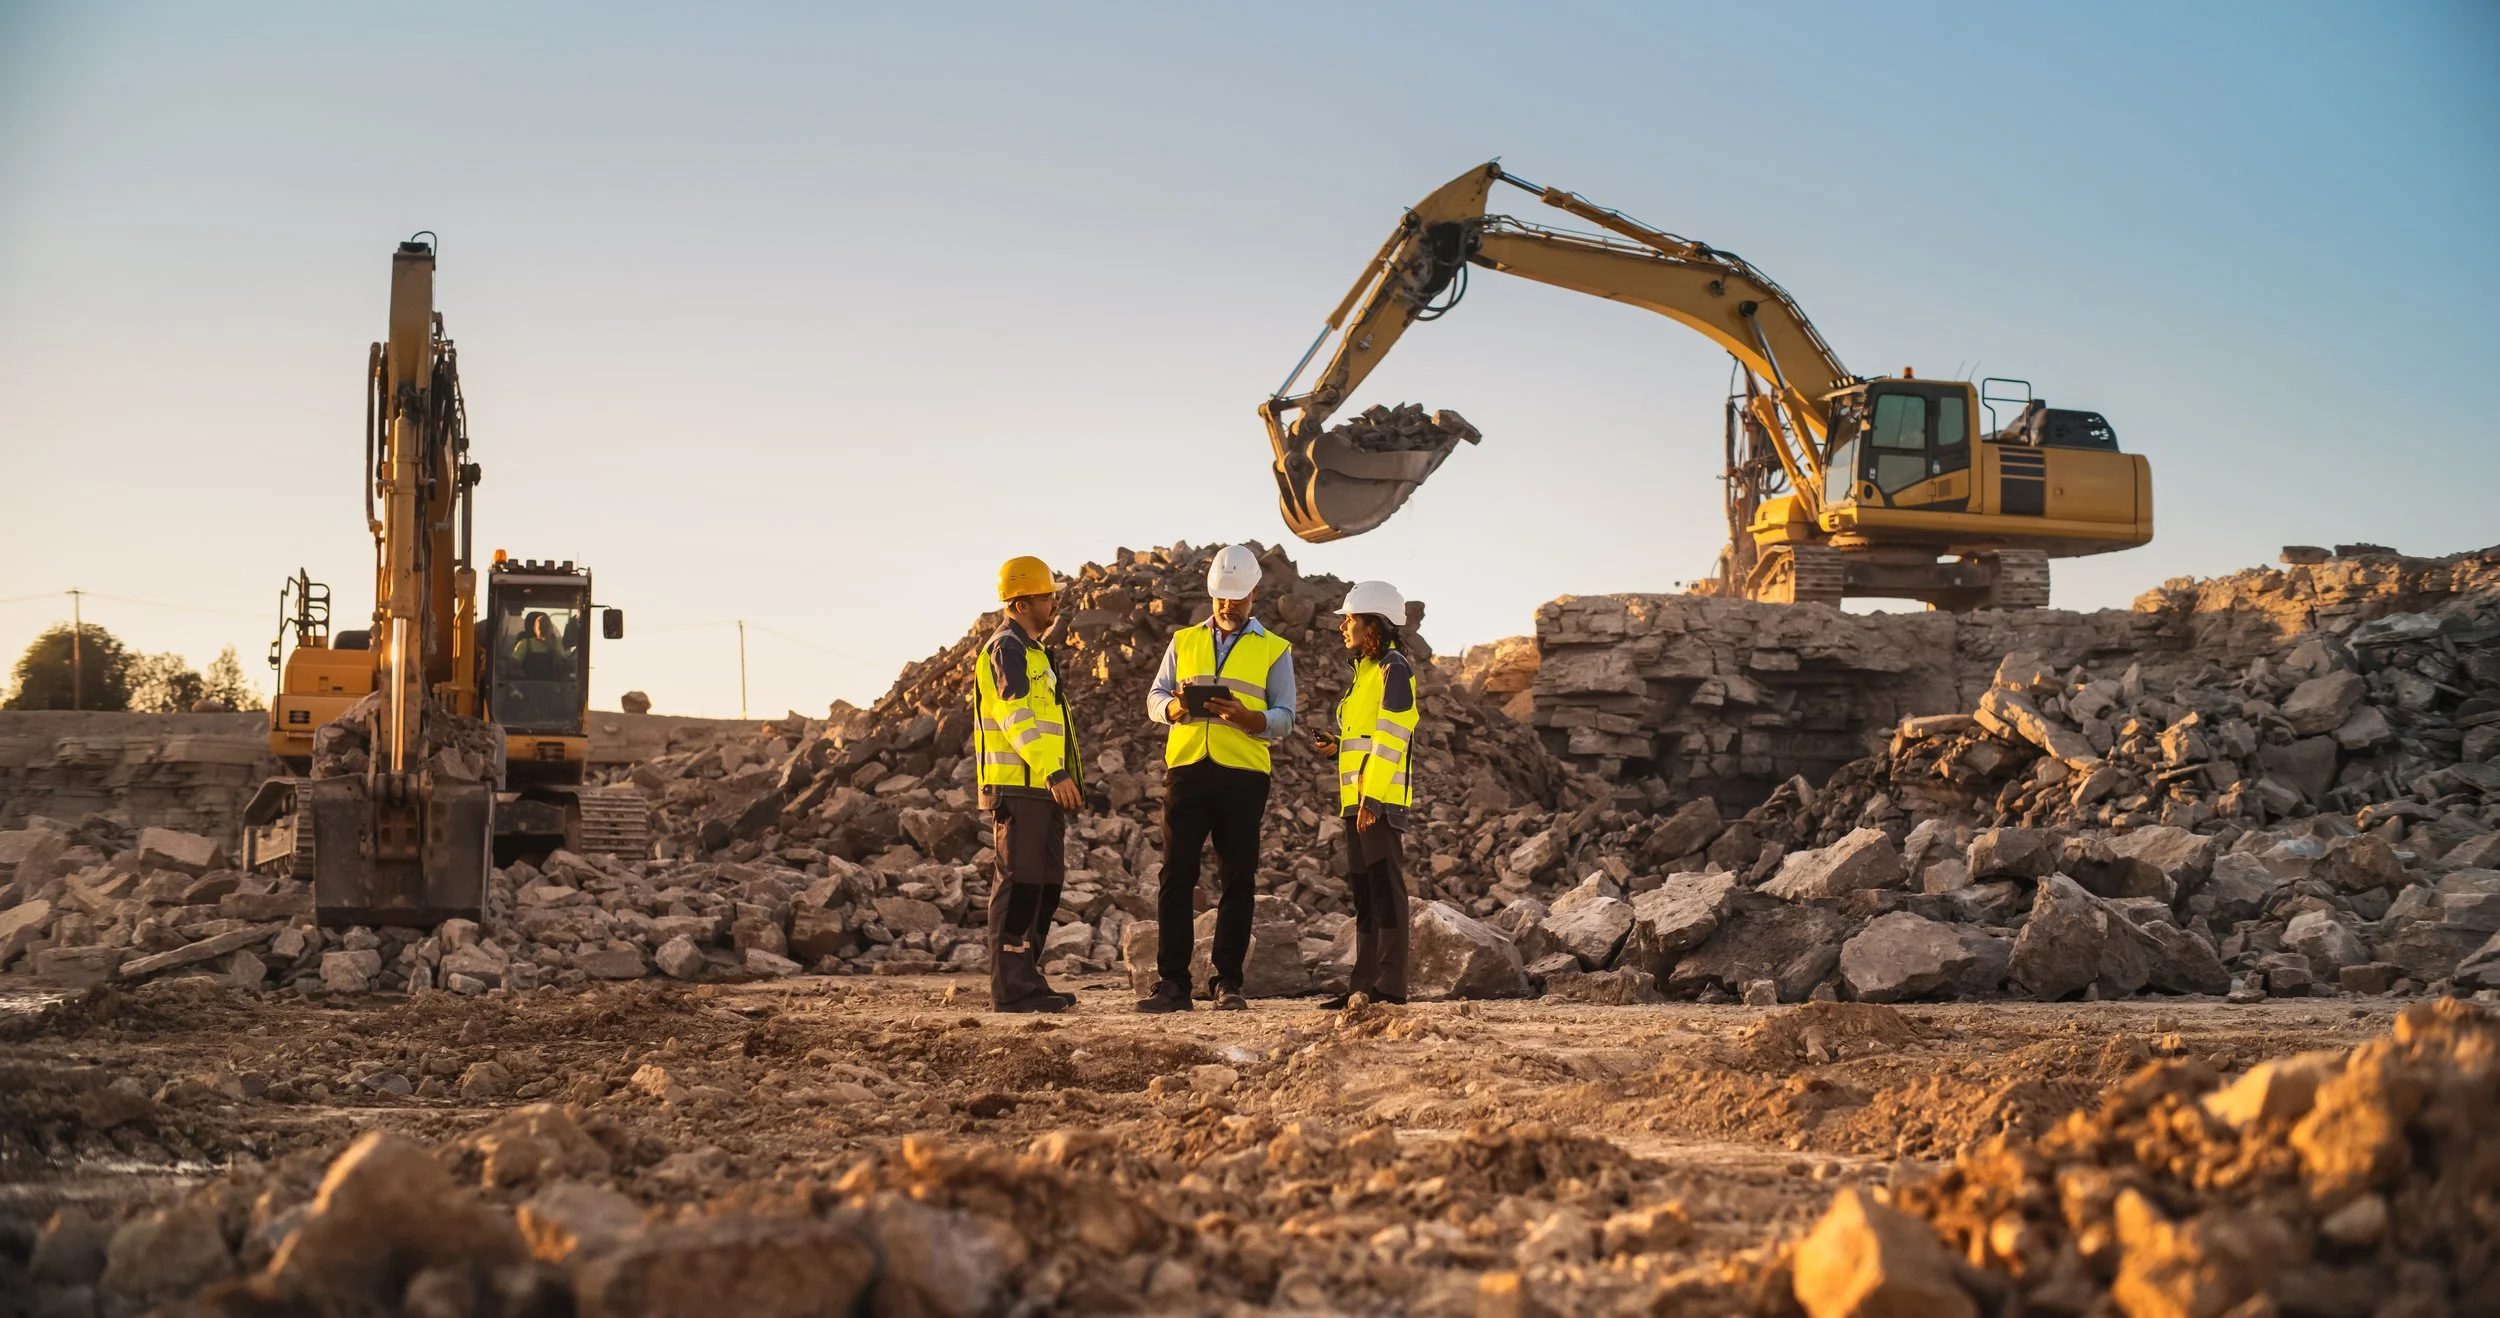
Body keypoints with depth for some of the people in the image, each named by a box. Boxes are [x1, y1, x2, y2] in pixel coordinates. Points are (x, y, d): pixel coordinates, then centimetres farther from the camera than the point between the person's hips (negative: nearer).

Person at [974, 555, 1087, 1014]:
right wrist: (1054, 771, -29)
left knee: (1045, 885, 12)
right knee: (1020, 884, -10)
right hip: (1018, 788, -10)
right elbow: (1017, 717, -21)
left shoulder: (1031, 651, 23)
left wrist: (1060, 778, 23)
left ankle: (1025, 979, 17)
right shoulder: (1006, 649, -10)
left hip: (1041, 789, 10)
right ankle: (1011, 988, -9)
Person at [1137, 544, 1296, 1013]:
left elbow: (1284, 717, 4)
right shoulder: (1184, 641, 16)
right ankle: (1171, 983, -3)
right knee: (1176, 875, -4)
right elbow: (1154, 698, 13)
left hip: (1243, 774, -1)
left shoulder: (1274, 650, 10)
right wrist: (1175, 707, -10)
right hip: (1186, 768, 1)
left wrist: (1245, 717, -17)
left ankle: (1228, 983, 6)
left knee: (1237, 879, 1)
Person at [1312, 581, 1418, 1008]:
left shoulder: (1393, 668, -9)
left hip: (1382, 800, -10)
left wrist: (1371, 797, -22)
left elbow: (1391, 737, -17)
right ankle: (1363, 984, 14)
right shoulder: (1365, 671, 20)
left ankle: (1390, 985, -8)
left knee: (1385, 887, -9)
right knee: (1363, 891, 11)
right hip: (1359, 800, 10)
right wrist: (1338, 745, 10)